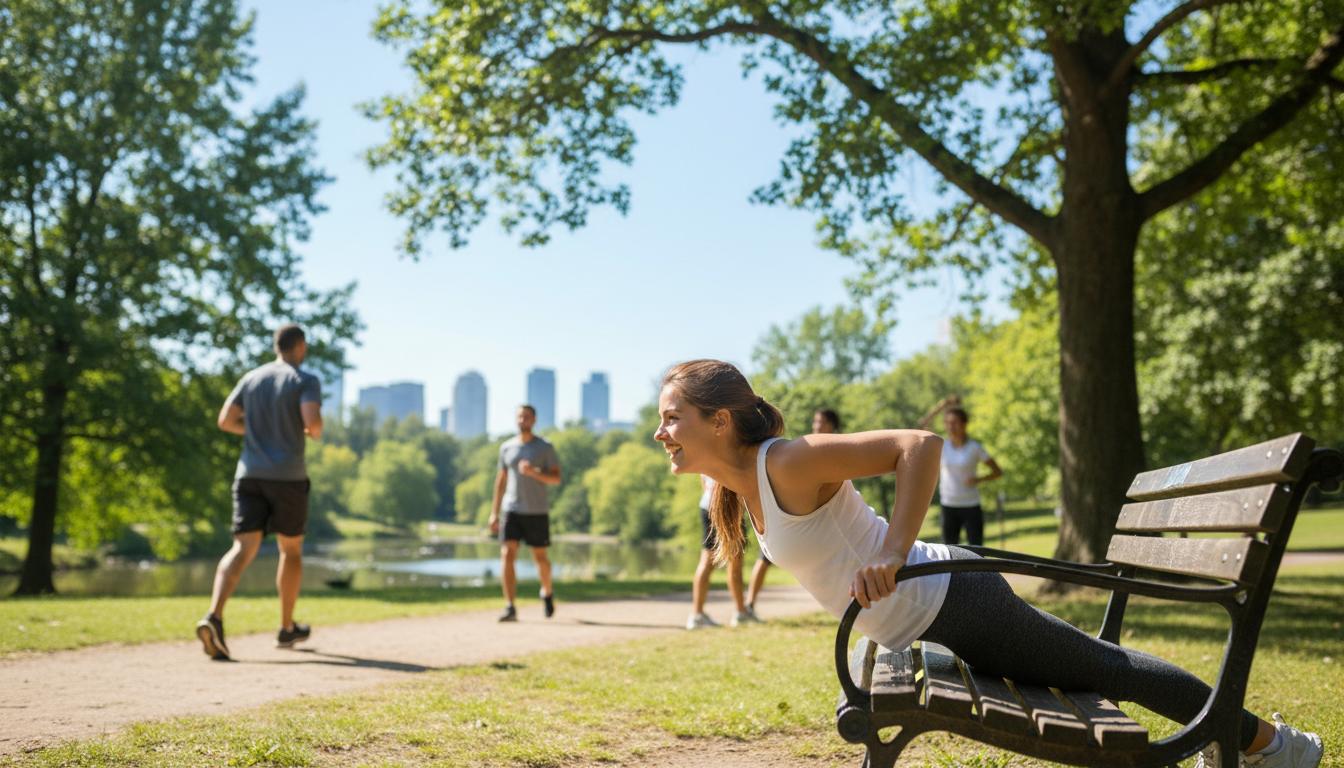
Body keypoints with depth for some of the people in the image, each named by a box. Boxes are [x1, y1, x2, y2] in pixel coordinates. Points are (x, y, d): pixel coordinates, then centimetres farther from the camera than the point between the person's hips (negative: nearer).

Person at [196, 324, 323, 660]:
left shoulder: (252, 378, 12)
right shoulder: (306, 380, -3)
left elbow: (225, 420, 7)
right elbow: (312, 420, -19)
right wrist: (315, 432, 5)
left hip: (250, 473, 4)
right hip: (288, 476, -3)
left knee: (243, 549, -5)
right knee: (291, 549, 14)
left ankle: (214, 617, -27)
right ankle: (287, 628, 24)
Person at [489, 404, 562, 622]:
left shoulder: (545, 447, -1)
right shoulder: (507, 447, 9)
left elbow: (556, 479, -5)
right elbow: (501, 480, 14)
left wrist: (534, 472, -23)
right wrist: (494, 513, 10)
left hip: (537, 512, -2)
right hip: (511, 510, 2)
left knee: (540, 557, 7)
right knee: (507, 555, -12)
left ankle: (547, 592, 36)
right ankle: (510, 608, -14)